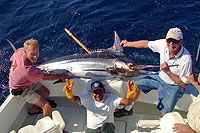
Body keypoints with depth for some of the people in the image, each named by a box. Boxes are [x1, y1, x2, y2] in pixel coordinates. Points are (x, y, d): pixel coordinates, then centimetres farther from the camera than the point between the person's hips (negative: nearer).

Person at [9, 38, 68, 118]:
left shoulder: (20, 50, -20)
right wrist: (60, 76, -13)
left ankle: (33, 110, 41)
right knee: (47, 106, -10)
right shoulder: (28, 69, -43)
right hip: (21, 90, -8)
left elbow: (11, 59, 4)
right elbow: (45, 77, -26)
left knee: (46, 93, 19)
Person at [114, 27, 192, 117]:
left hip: (173, 86, -5)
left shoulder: (186, 58, -30)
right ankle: (127, 109, 26)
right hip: (160, 78, 6)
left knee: (165, 114, -15)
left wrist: (168, 72, -31)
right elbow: (146, 44, 2)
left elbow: (184, 84, -22)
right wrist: (128, 43, 11)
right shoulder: (163, 44, -17)